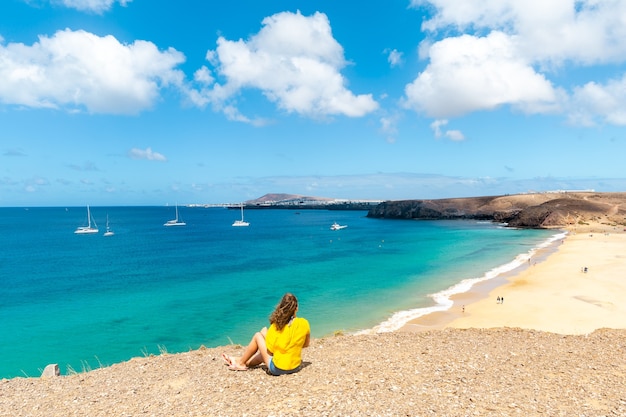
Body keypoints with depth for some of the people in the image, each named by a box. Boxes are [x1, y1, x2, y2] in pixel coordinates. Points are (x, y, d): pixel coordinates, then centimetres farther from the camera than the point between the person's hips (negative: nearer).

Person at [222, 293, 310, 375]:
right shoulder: (304, 324, -10)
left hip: (277, 369, -4)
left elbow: (270, 351, -12)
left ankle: (241, 362, 27)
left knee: (258, 335, 11)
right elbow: (306, 344, 5)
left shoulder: (276, 326, -18)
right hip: (296, 367, 4)